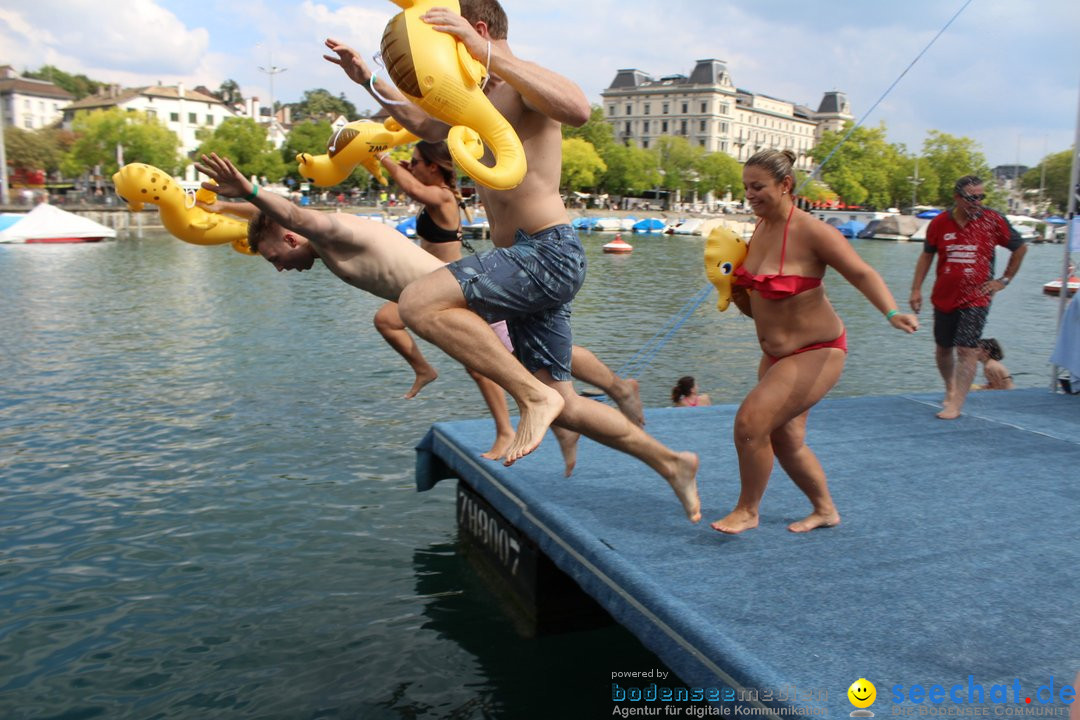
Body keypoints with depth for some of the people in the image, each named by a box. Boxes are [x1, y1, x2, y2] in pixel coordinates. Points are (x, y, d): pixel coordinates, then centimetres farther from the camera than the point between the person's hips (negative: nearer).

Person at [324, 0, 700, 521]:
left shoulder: (521, 84, -4)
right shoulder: (485, 102, 26)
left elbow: (578, 109, -28)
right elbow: (427, 126, 44)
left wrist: (486, 52, -29)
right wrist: (368, 81, 35)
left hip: (549, 252, -10)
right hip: (527, 263, 10)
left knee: (419, 303, -27)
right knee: (561, 407, 11)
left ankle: (534, 396, -19)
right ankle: (670, 462, 24)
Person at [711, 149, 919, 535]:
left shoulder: (811, 231, -19)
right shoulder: (759, 229, 4)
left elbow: (862, 274, -20)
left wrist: (892, 312, -35)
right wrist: (738, 295, -5)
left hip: (816, 352, -9)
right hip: (776, 354, 9)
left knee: (751, 420, -17)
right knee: (785, 440, 14)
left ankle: (747, 510, 5)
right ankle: (825, 509, 37)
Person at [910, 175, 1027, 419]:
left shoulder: (993, 221, -5)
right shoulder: (940, 223, -2)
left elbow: (1020, 248, 10)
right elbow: (926, 256, 10)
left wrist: (1004, 280, 5)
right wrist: (916, 289, 4)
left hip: (976, 299, -3)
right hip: (944, 297, 3)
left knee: (967, 350, -11)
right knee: (942, 348, 13)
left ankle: (956, 404, -9)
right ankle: (950, 389, 38)